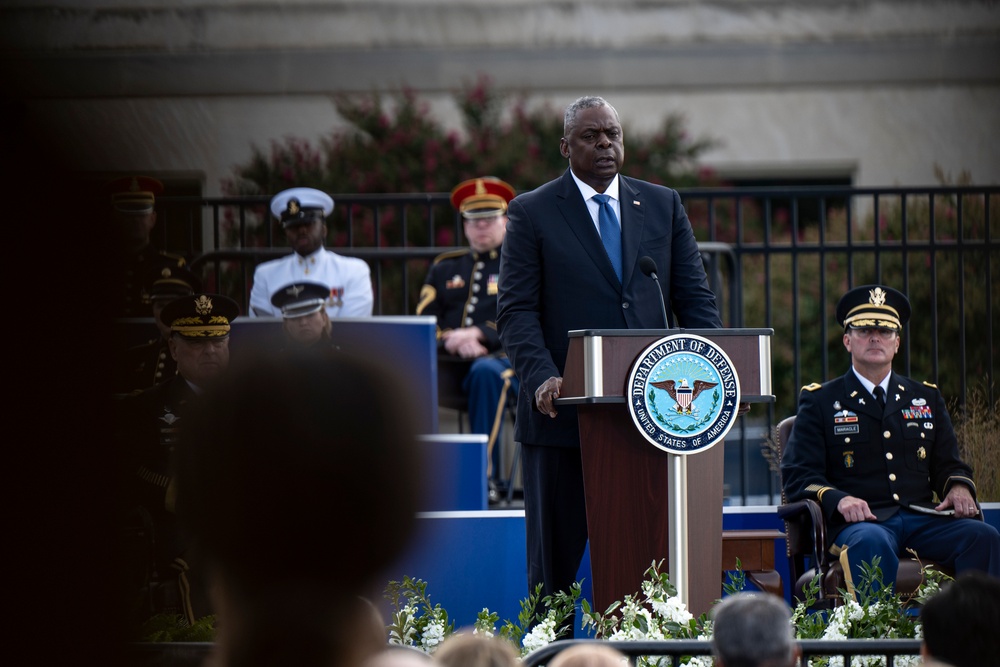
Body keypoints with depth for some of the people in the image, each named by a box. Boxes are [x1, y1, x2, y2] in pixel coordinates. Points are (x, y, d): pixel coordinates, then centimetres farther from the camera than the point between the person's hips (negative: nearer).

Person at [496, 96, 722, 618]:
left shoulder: (663, 206, 13)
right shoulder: (532, 213, 3)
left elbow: (694, 297, 11)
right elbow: (516, 310, -3)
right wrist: (541, 377, -20)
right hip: (564, 413, -2)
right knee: (554, 560, 3)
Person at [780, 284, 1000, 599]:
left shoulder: (926, 398, 24)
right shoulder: (819, 401, 12)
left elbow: (947, 464, 24)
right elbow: (797, 475, 3)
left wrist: (959, 487, -2)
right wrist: (838, 499, -18)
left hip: (921, 518, 4)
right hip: (860, 522, -4)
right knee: (872, 543, -40)